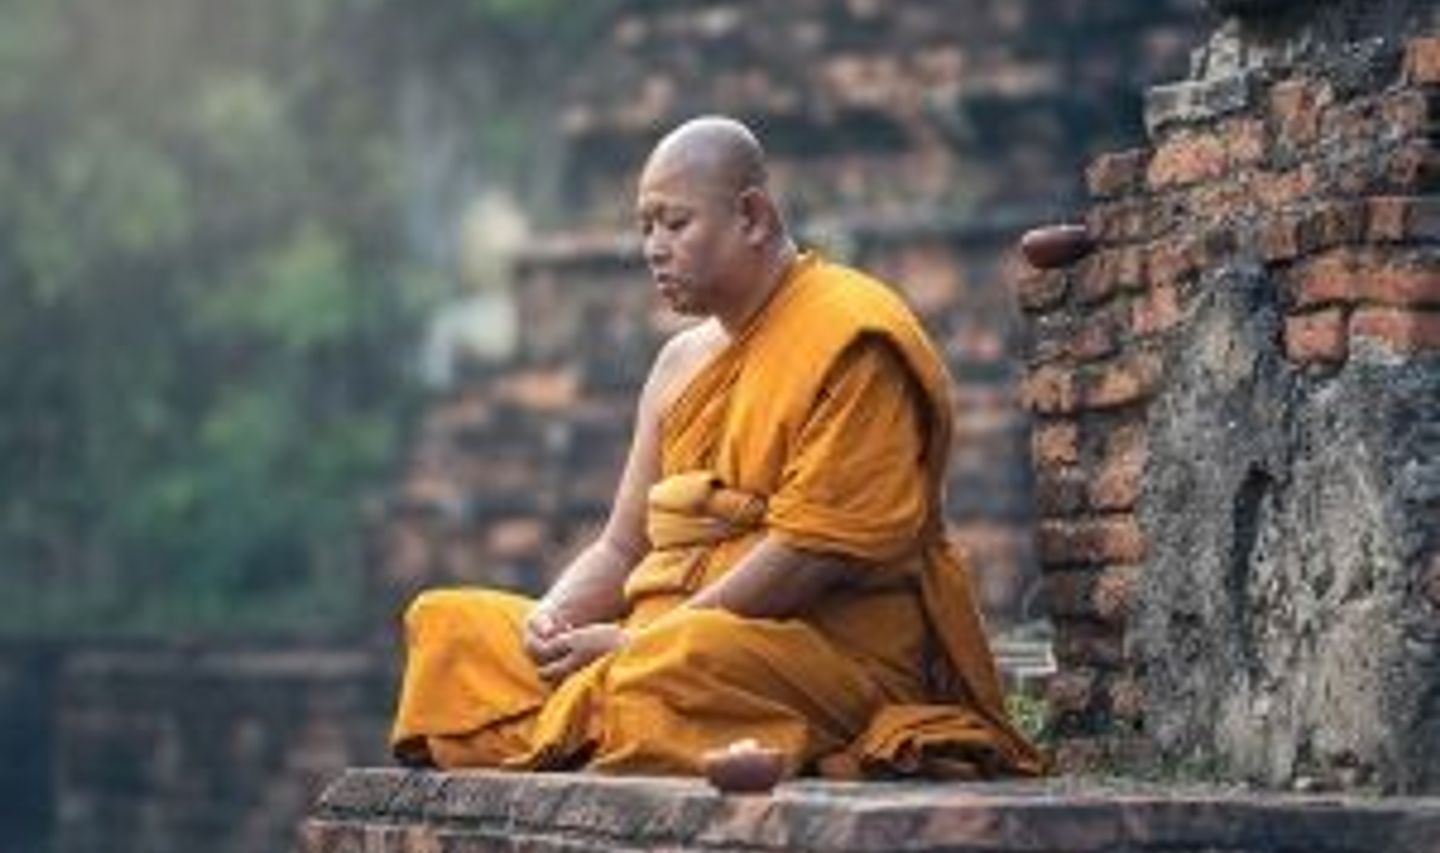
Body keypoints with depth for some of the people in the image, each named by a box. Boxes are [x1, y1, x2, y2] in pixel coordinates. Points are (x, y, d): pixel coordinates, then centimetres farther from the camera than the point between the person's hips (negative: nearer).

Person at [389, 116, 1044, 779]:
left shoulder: (850, 339, -7)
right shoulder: (682, 362, 20)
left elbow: (812, 555, -16)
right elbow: (621, 549, 19)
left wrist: (638, 642, -17)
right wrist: (556, 615, -5)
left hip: (832, 647, -8)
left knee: (679, 660, -41)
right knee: (445, 621, -3)